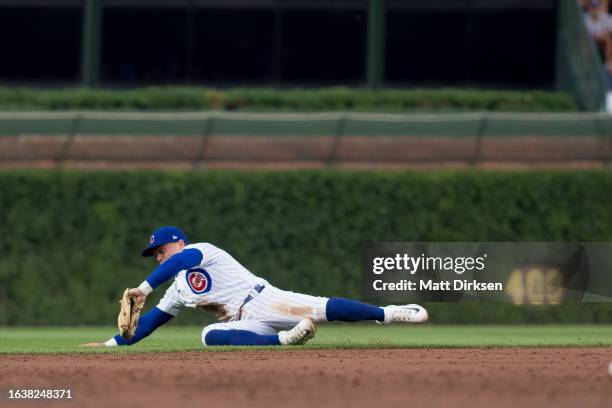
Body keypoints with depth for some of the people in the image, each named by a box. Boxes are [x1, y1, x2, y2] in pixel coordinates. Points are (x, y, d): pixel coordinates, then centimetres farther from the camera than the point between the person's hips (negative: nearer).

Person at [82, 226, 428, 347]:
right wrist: (114, 343, 25)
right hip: (249, 325, 7)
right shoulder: (179, 290, 28)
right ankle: (284, 340, -33)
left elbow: (182, 258, -18)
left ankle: (389, 313, -26)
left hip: (263, 300, -7)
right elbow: (150, 321, 30)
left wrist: (146, 287, -20)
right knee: (210, 336, -23)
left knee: (319, 308, -27)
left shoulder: (202, 251, 4)